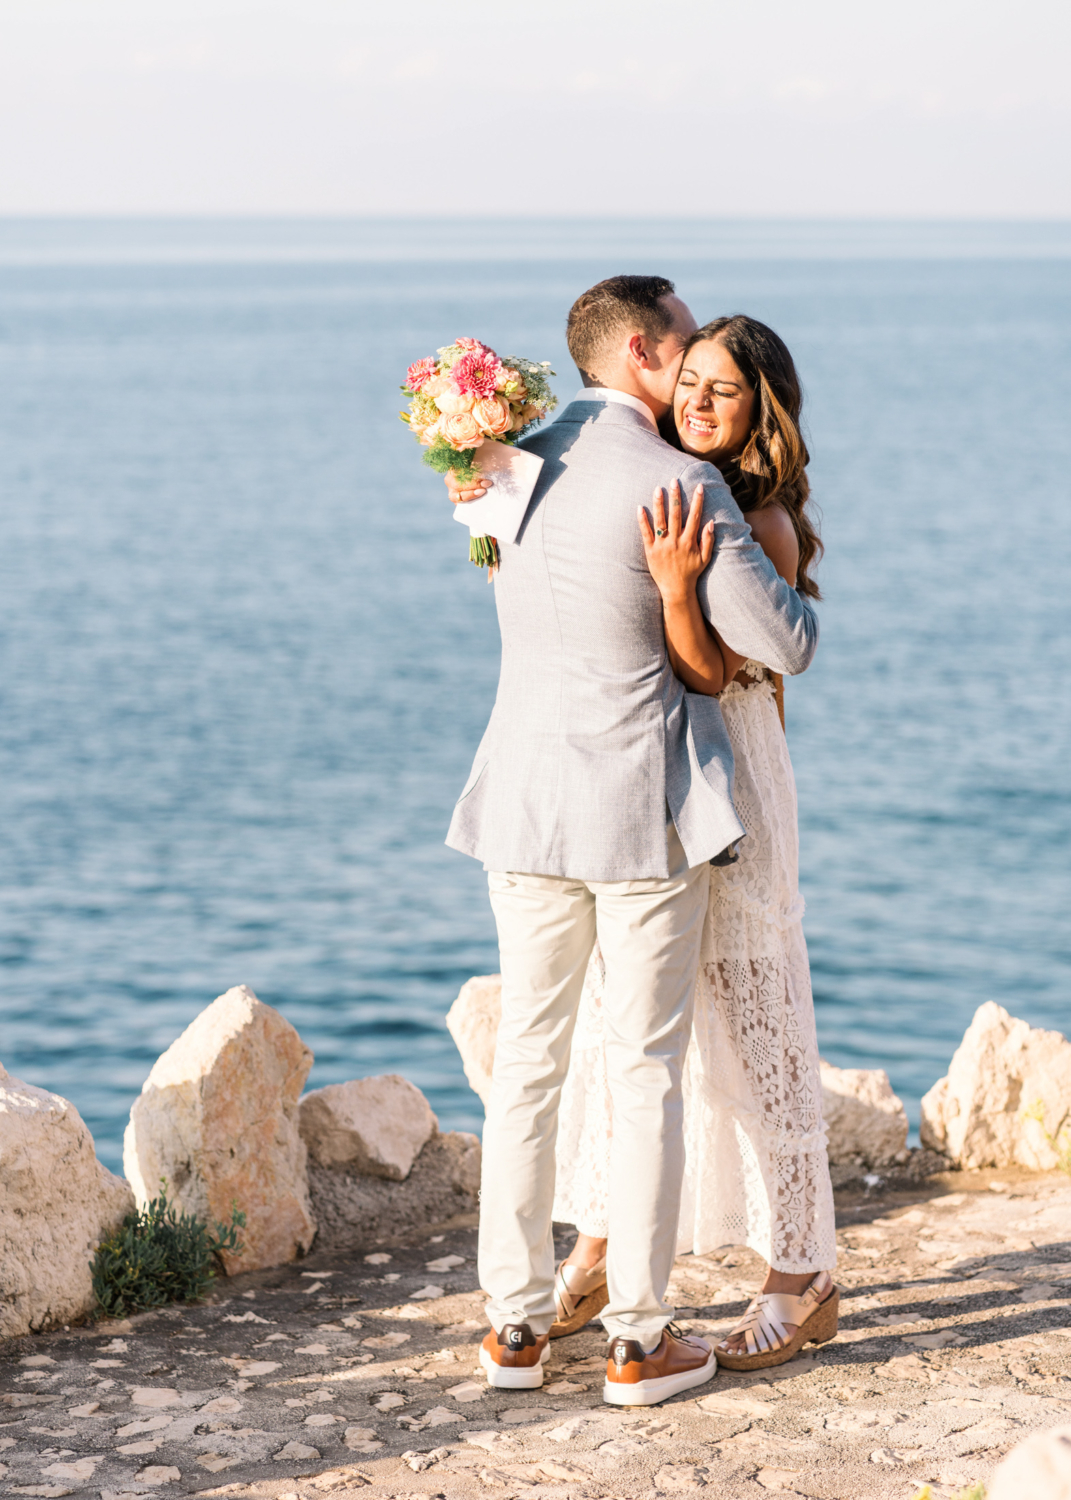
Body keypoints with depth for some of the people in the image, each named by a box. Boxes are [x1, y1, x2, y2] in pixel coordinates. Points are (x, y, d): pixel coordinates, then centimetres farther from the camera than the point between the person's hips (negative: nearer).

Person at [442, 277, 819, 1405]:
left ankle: (514, 1324, 17)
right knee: (645, 1072, 4)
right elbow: (784, 646, -13)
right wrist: (792, 603, 9)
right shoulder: (678, 484, -14)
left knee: (527, 1060, 11)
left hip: (525, 804, 5)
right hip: (646, 808, -5)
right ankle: (639, 1339, 10)